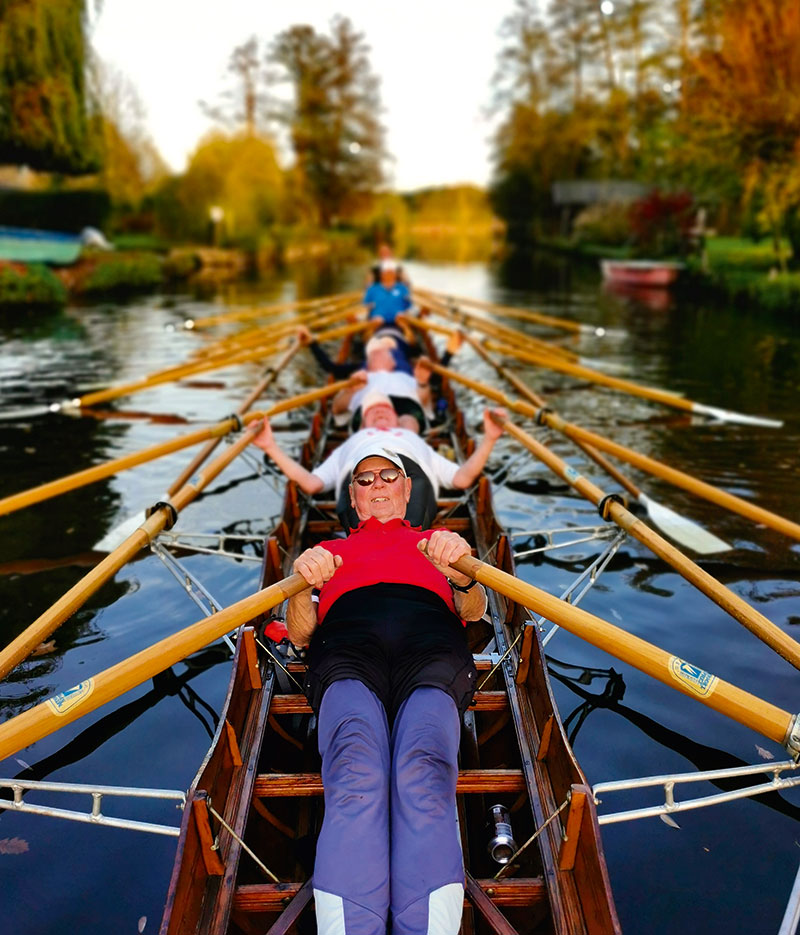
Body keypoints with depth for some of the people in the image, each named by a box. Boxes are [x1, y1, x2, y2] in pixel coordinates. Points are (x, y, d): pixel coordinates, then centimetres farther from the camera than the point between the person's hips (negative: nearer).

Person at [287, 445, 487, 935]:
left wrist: (462, 574, -6)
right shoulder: (330, 550, 40)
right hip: (348, 647, 1)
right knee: (355, 778, -34)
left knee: (423, 777, -34)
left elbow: (474, 609, 19)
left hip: (433, 646, 0)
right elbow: (300, 634, 25)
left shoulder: (437, 544, 40)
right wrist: (305, 586, 1)